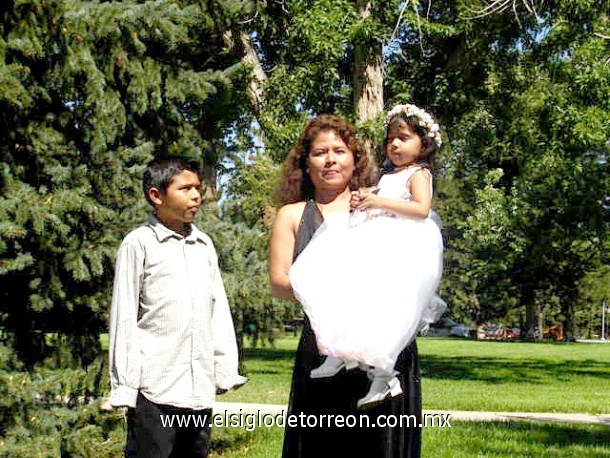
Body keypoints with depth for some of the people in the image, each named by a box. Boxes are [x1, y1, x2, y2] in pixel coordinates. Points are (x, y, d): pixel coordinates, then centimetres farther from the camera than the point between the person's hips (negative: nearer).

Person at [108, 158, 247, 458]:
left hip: (199, 387, 5)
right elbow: (124, 317, -2)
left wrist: (226, 370, 13)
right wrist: (124, 385, -5)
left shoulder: (204, 245, 15)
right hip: (155, 385, -5)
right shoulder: (139, 244, -1)